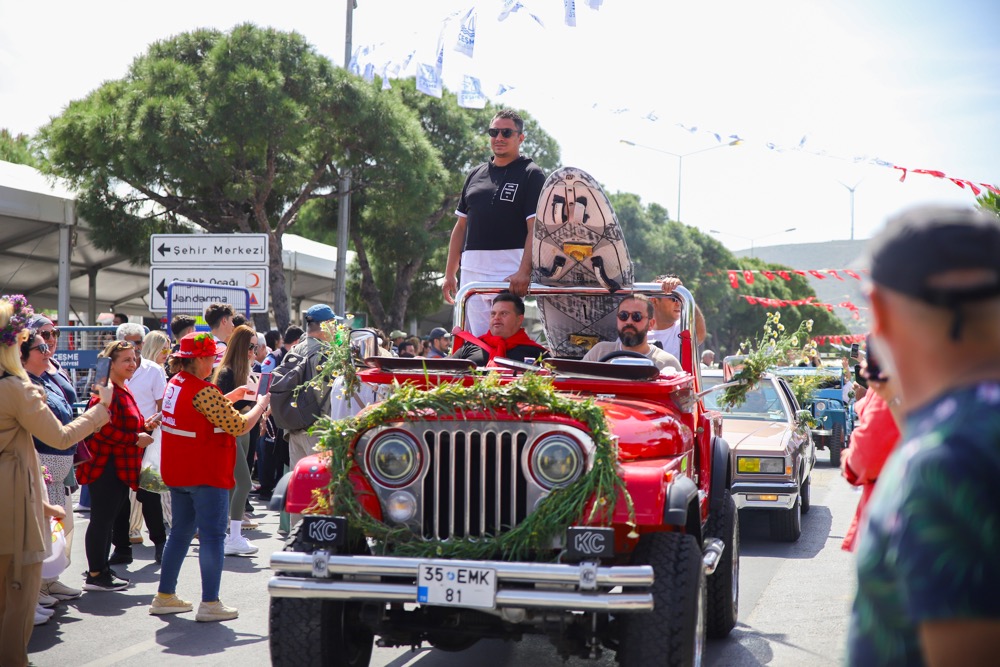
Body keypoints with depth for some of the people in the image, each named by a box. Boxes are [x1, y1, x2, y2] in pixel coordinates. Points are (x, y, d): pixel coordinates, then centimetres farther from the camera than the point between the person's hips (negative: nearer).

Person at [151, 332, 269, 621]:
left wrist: (228, 398, 15)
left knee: (181, 531, 17)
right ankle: (210, 603, -2)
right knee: (212, 536, -3)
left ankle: (165, 596, 21)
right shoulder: (203, 391, -21)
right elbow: (239, 426, -18)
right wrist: (260, 404, -3)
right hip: (206, 474, -9)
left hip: (177, 473, 9)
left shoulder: (176, 383, 7)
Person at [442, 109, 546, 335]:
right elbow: (461, 226, 22)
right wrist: (450, 273, 16)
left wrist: (524, 272, -22)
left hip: (510, 273, -5)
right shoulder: (476, 175, 19)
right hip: (471, 272, 6)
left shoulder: (531, 175, 1)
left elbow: (535, 228, -9)